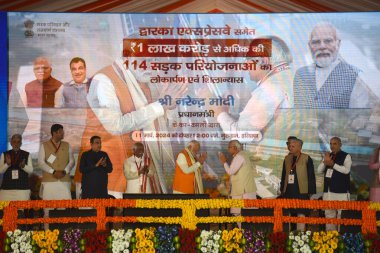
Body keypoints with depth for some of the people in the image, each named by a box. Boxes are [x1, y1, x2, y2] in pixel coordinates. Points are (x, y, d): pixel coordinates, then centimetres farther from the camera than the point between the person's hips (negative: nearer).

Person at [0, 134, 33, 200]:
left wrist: (23, 166, -16)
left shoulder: (27, 155, 7)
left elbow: (31, 170, 4)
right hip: (7, 187, 1)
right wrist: (7, 164, -13)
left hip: (23, 187, -1)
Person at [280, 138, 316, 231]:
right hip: (288, 192, 5)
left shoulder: (307, 159, -5)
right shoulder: (287, 159, 10)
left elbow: (311, 176, -4)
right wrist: (282, 189, 13)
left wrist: (311, 192, -7)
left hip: (301, 192, -5)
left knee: (301, 215, -2)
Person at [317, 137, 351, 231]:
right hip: (328, 190, 5)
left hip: (341, 191, -5)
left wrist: (333, 164, -20)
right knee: (329, 214, 9)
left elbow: (346, 170, -16)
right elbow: (319, 170, 8)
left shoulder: (346, 156, -1)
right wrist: (324, 162, -10)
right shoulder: (327, 156, 15)